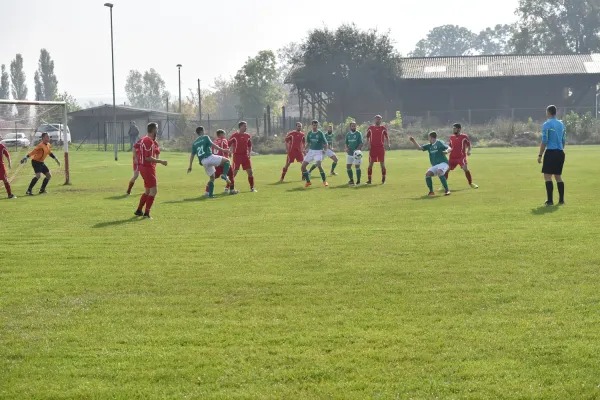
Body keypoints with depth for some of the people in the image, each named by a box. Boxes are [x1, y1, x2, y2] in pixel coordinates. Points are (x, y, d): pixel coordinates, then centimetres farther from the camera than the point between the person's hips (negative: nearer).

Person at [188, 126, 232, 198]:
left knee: (212, 178, 17)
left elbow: (192, 155, 18)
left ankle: (210, 194, 7)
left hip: (203, 162, 6)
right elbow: (212, 145, -8)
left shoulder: (194, 143, 20)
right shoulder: (205, 137, 5)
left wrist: (190, 166, 20)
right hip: (209, 157, -6)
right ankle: (224, 175, -19)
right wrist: (222, 150, -9)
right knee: (227, 161, 5)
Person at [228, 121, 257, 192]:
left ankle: (252, 188, 13)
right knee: (234, 172, -7)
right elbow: (228, 145, -5)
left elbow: (250, 146, 18)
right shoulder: (234, 136, -8)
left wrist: (250, 153, 5)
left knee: (250, 172, 2)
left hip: (245, 156, 5)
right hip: (237, 155, -5)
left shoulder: (247, 136, 7)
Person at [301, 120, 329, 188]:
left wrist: (324, 150, -23)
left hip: (318, 151, -5)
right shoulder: (309, 133, 6)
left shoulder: (320, 133, -7)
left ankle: (324, 181, -10)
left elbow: (325, 143, -4)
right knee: (303, 166, -4)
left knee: (319, 165, -27)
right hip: (311, 151, 5)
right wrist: (305, 149, -1)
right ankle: (308, 182, 11)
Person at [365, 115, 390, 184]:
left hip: (381, 148, -1)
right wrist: (368, 144, -4)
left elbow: (386, 137, 5)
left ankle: (383, 179, 8)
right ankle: (369, 180, 6)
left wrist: (388, 144, -12)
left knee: (382, 164, 0)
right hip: (372, 148, 1)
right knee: (370, 164, 1)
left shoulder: (383, 128, 5)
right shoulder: (370, 128, 8)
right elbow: (368, 137, 12)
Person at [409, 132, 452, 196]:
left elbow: (450, 149, -13)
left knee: (439, 172, -35)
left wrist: (447, 151, -36)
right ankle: (431, 192, -4)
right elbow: (419, 148, 16)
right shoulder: (429, 146, 14)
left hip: (443, 163, -7)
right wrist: (413, 141, 7)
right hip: (435, 166, 7)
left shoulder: (439, 143, -5)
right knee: (427, 174, -15)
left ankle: (447, 190, -31)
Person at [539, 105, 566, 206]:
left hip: (551, 152, -7)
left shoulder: (547, 124, -7)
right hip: (560, 152, 7)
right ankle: (561, 200, 13)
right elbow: (564, 141, 16)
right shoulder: (561, 124, 13)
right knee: (558, 176, 14)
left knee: (547, 176, -4)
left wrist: (540, 155, -7)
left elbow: (544, 141, -11)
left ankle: (550, 200, -10)